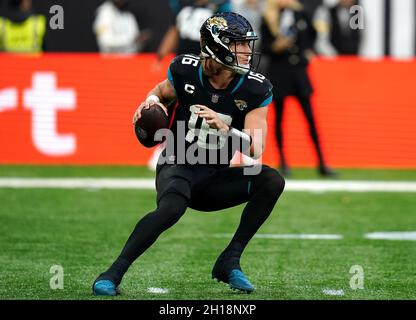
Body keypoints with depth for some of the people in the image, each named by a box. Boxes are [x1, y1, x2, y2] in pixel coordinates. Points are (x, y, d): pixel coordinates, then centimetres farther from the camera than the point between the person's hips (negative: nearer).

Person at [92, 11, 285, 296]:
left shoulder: (255, 89, -9)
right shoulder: (185, 70, -9)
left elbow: (255, 150, -15)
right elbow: (163, 91, 15)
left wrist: (225, 128, -33)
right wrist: (152, 101, -9)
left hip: (217, 177, 3)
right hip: (179, 165, -3)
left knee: (272, 181, -22)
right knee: (172, 208, -36)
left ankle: (230, 261, -13)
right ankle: (113, 274, -26)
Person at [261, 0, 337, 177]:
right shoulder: (268, 19, -5)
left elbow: (312, 33, 21)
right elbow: (264, 47, -4)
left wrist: (308, 50, 11)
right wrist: (276, 47, -22)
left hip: (299, 70, 2)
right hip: (279, 71, -2)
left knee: (311, 118, 1)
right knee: (279, 118, 4)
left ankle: (322, 164, 2)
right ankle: (283, 163, 13)